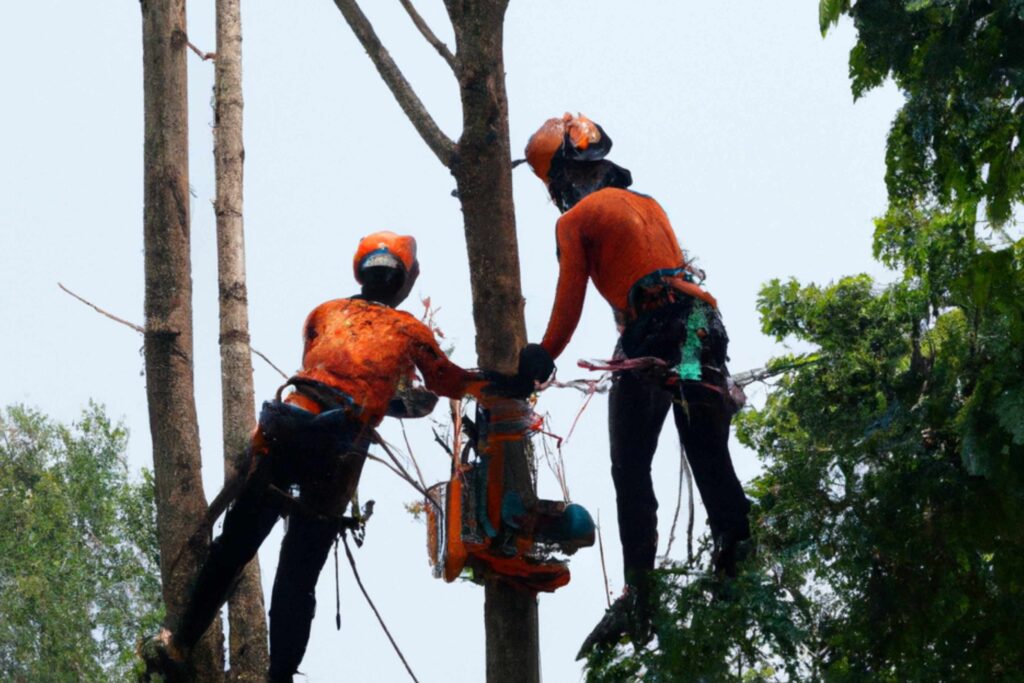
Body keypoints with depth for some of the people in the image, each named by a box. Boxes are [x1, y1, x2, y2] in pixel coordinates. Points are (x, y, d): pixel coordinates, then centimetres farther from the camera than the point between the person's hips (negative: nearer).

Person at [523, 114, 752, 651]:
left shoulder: (576, 219, 4)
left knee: (632, 474, -3)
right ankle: (738, 561, 5)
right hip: (702, 328, 6)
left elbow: (568, 306, -1)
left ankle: (637, 596, -8)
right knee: (712, 463, 8)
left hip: (648, 339, -6)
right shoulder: (648, 205, 24)